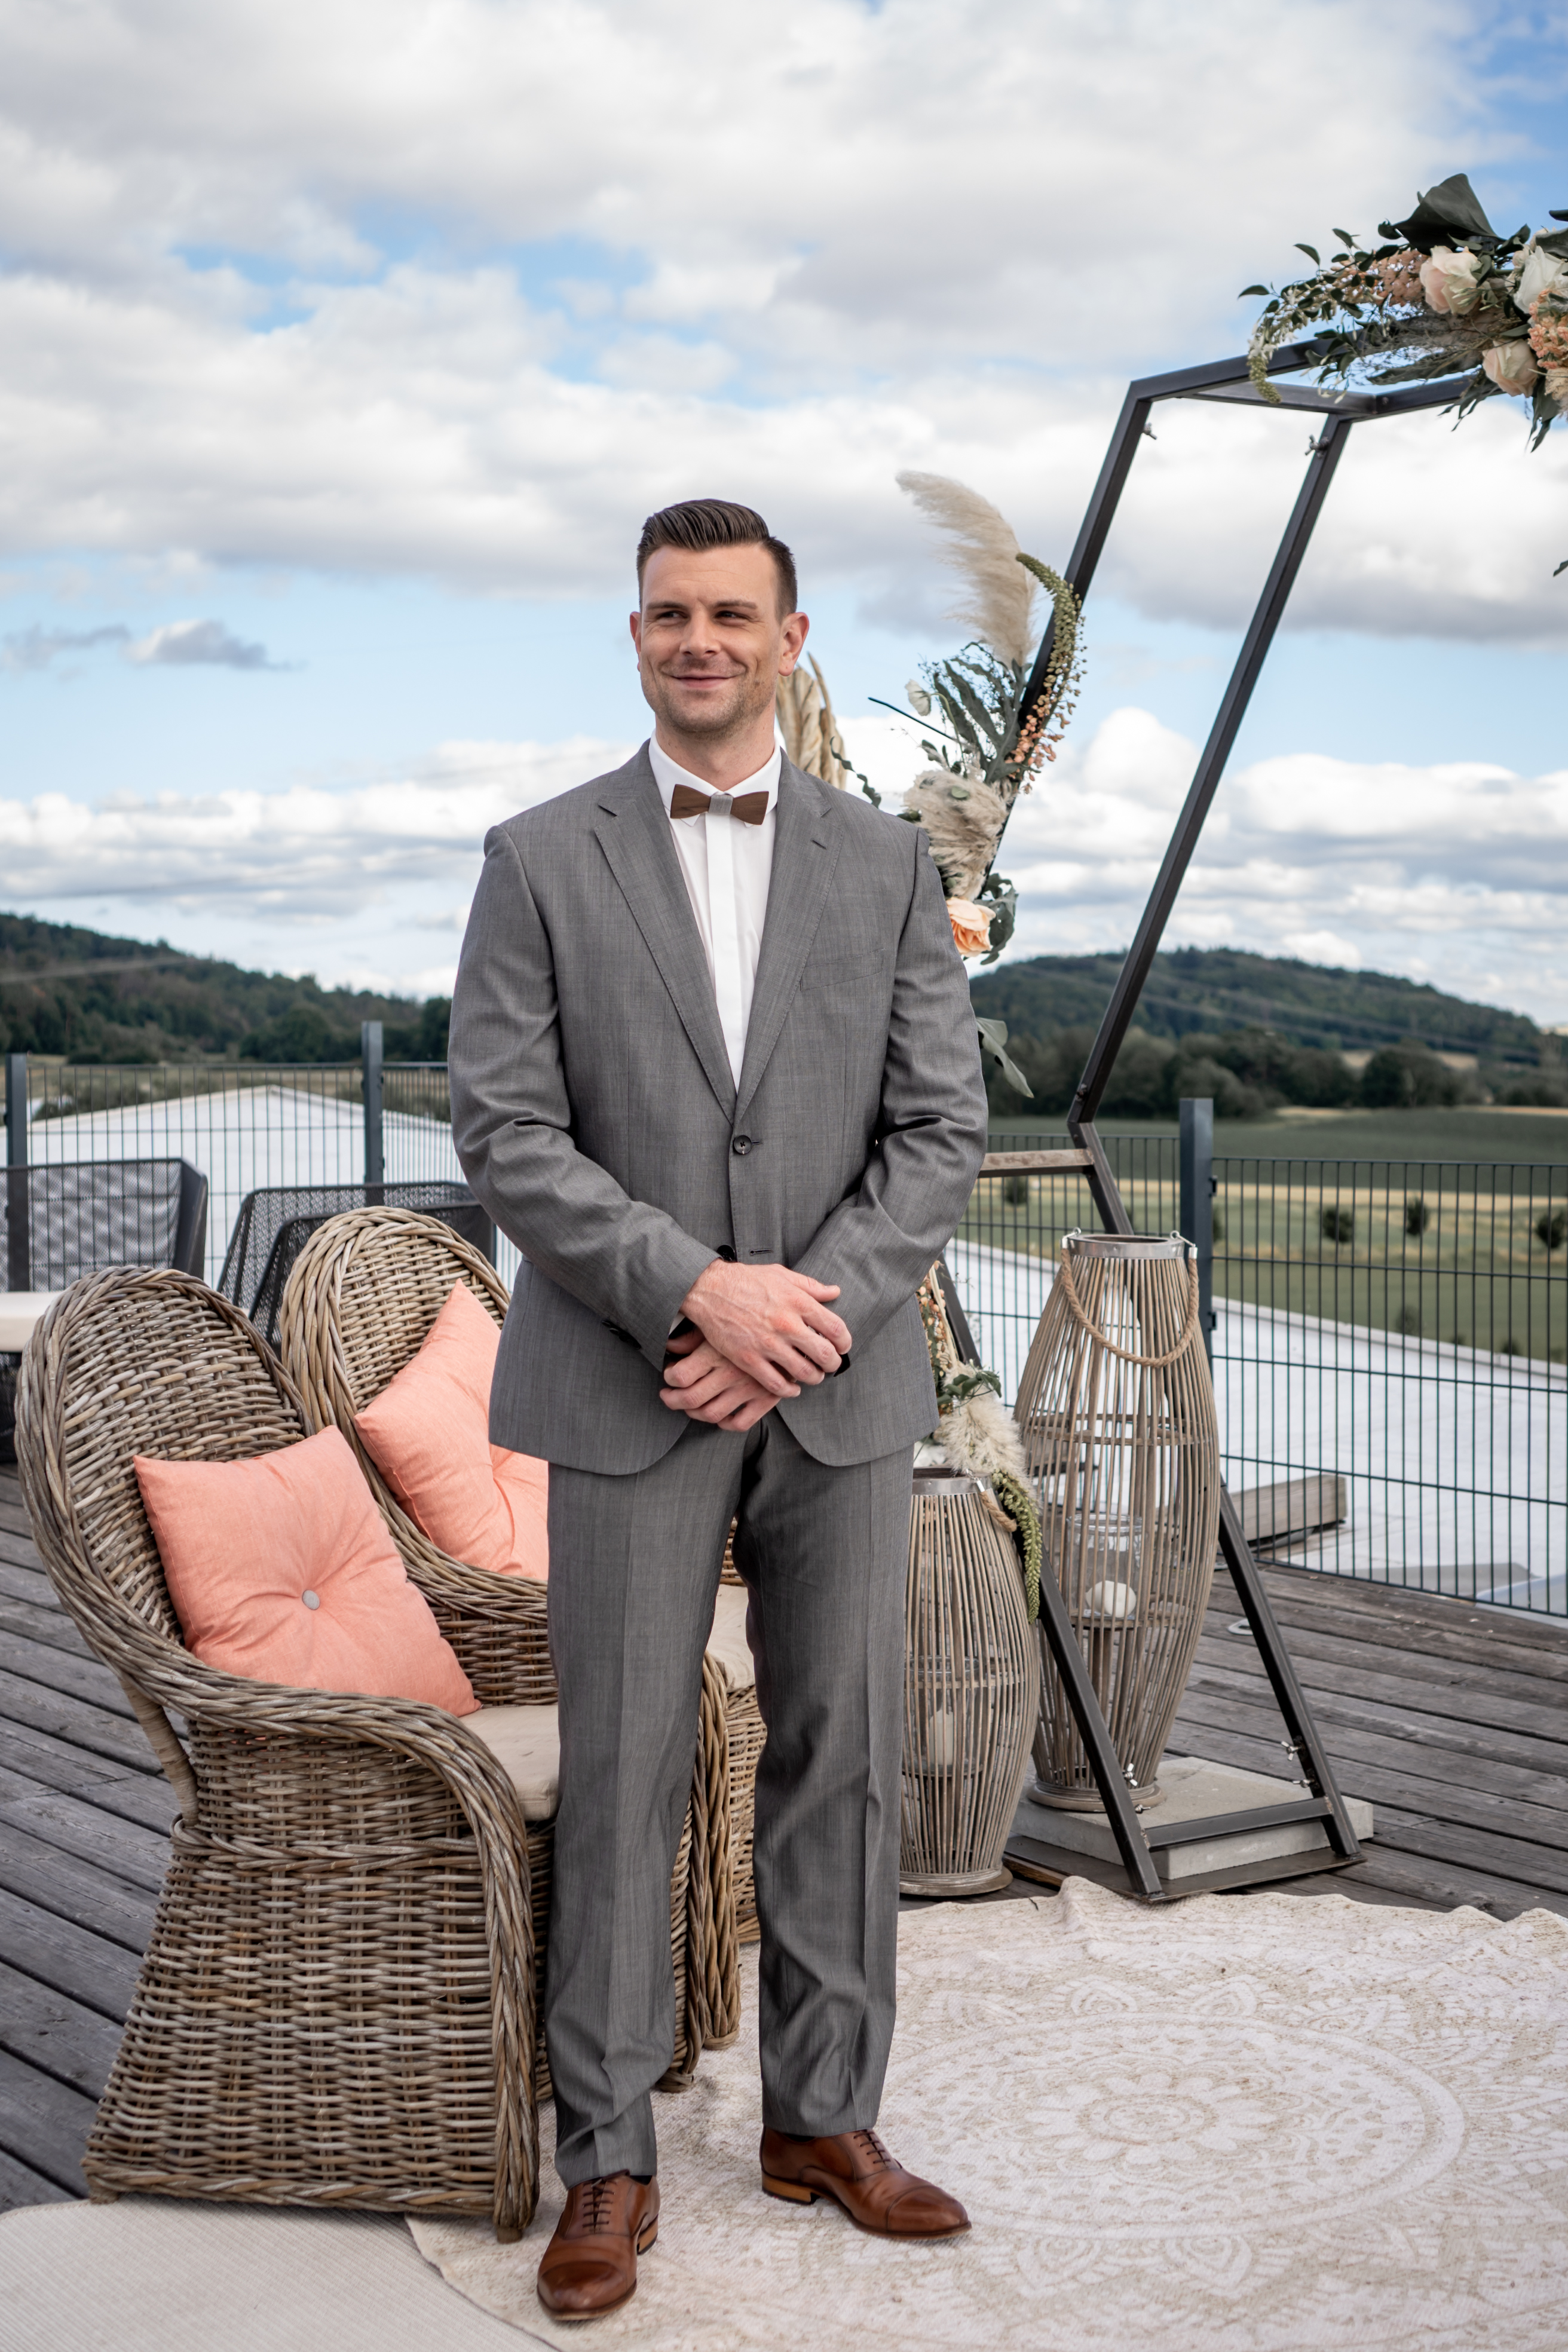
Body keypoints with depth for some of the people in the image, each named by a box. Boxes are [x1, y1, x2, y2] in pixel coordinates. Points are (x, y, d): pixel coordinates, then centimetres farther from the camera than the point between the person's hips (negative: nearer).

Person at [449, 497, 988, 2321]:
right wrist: (700, 1291, -17)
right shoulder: (541, 860, 1)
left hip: (843, 1386, 2)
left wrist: (808, 1314, -13)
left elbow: (942, 1131, 1)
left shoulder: (885, 865, 6)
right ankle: (609, 2162, 15)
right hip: (629, 1394, -2)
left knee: (844, 1762, 9)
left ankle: (823, 2118, 25)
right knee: (621, 1777, 2)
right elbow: (502, 1134, -7)